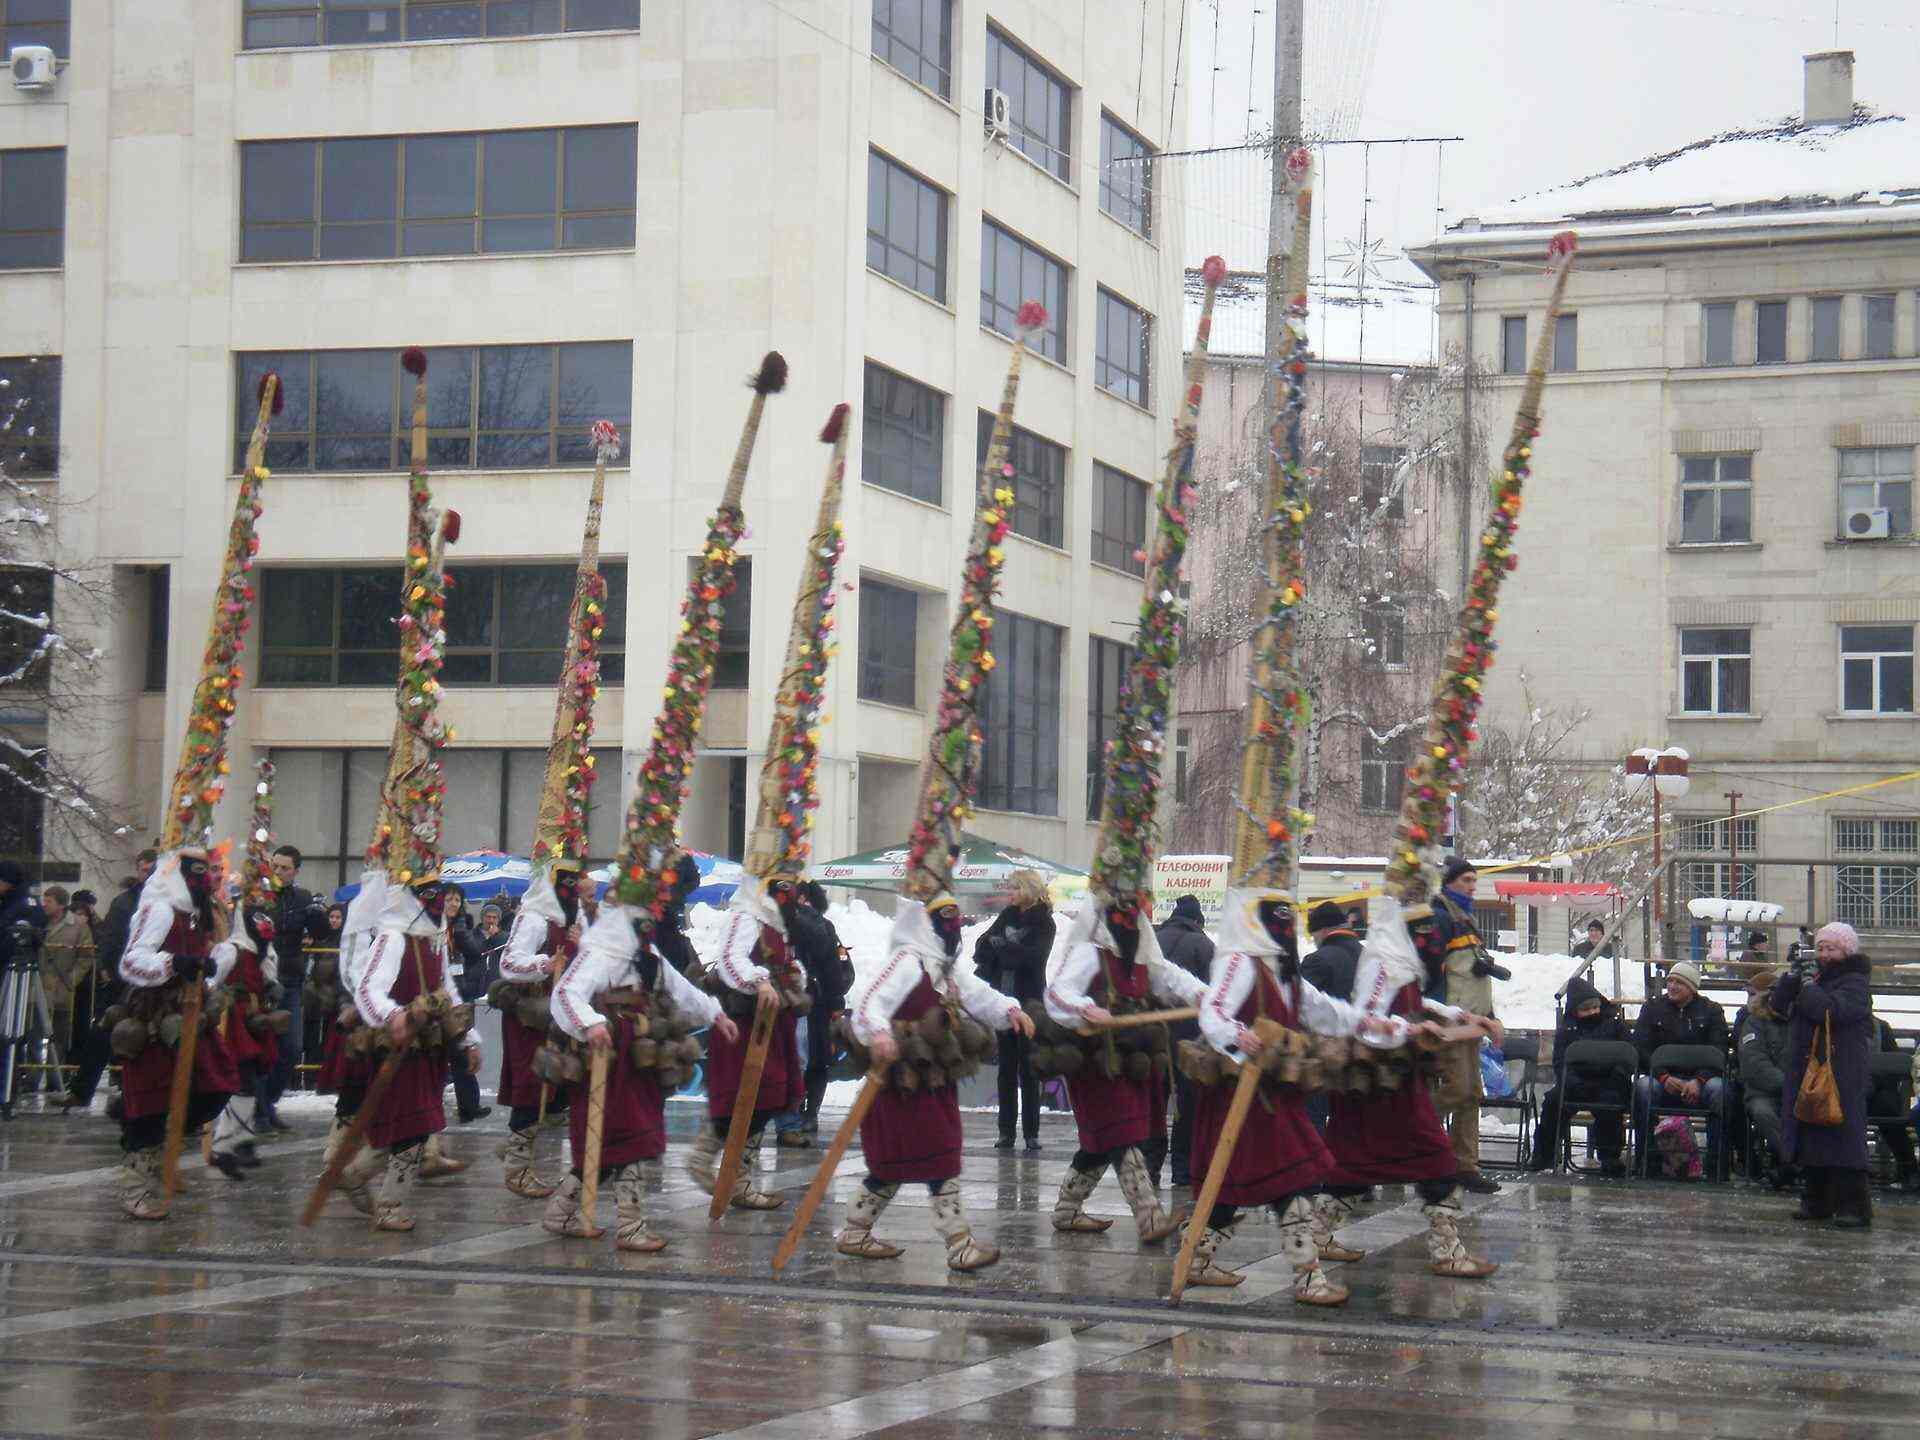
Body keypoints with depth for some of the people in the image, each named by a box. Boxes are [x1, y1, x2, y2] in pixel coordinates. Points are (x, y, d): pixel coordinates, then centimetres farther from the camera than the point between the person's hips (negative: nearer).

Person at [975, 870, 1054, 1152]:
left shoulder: (1044, 922, -5)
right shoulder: (1007, 916, 11)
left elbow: (1032, 955, -19)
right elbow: (983, 944, 5)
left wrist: (998, 946, -14)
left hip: (1029, 1002, -5)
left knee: (1028, 1068, -3)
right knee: (1006, 1067, 7)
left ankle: (1031, 1132, 0)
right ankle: (1006, 1131, 10)